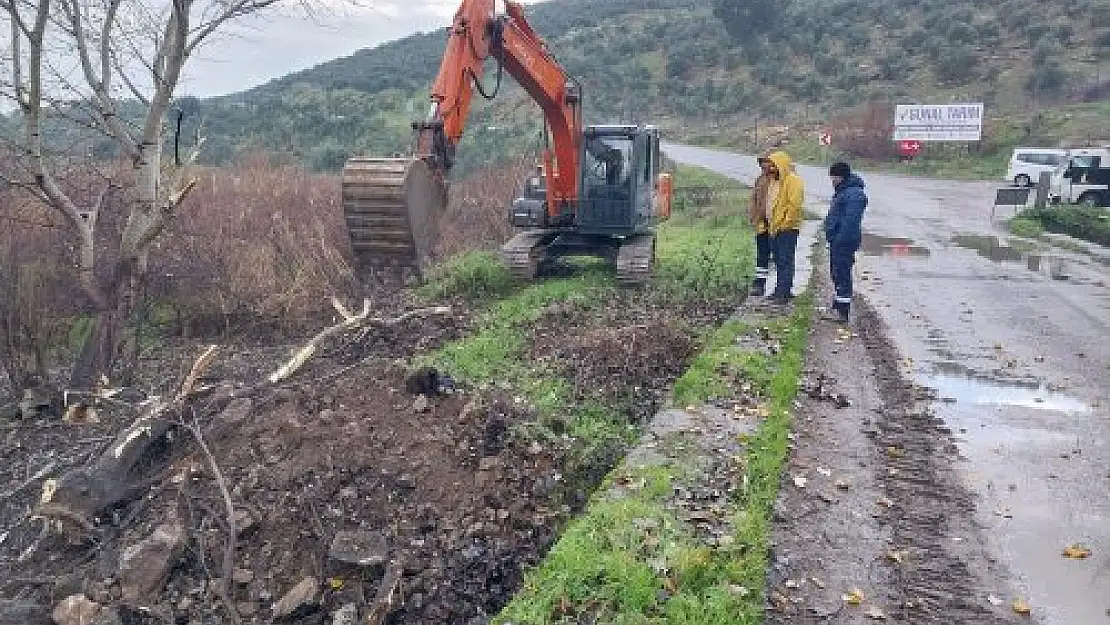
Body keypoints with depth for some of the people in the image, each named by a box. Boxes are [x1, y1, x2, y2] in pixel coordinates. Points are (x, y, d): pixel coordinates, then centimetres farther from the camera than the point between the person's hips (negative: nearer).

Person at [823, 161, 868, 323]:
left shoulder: (854, 194, -19)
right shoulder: (842, 191, 17)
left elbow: (850, 220, -25)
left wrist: (840, 239, -26)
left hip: (844, 241, -11)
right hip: (837, 241, 11)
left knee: (842, 274, -7)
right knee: (837, 273, 17)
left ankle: (842, 311, -2)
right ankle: (838, 307, 27)